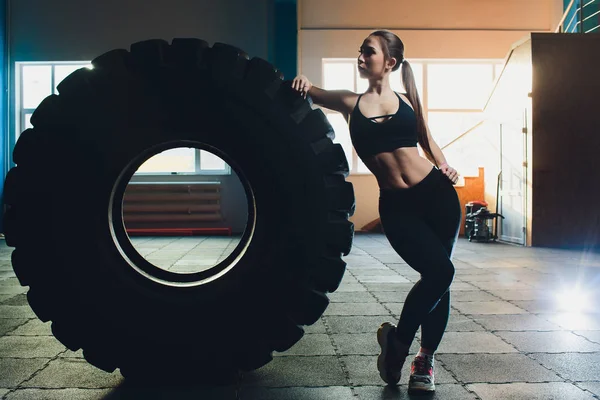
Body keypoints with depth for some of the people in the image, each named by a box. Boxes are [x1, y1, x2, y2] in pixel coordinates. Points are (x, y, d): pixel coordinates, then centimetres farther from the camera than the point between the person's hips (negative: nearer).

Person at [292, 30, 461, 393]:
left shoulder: (407, 100, 9)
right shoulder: (351, 103, 6)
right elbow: (306, 92, 6)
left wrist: (444, 165, 2)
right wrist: (303, 82, -17)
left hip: (437, 192, 3)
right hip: (396, 205, -2)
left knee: (439, 277, 5)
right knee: (440, 270, -15)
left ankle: (425, 359, 23)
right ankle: (397, 340, 10)